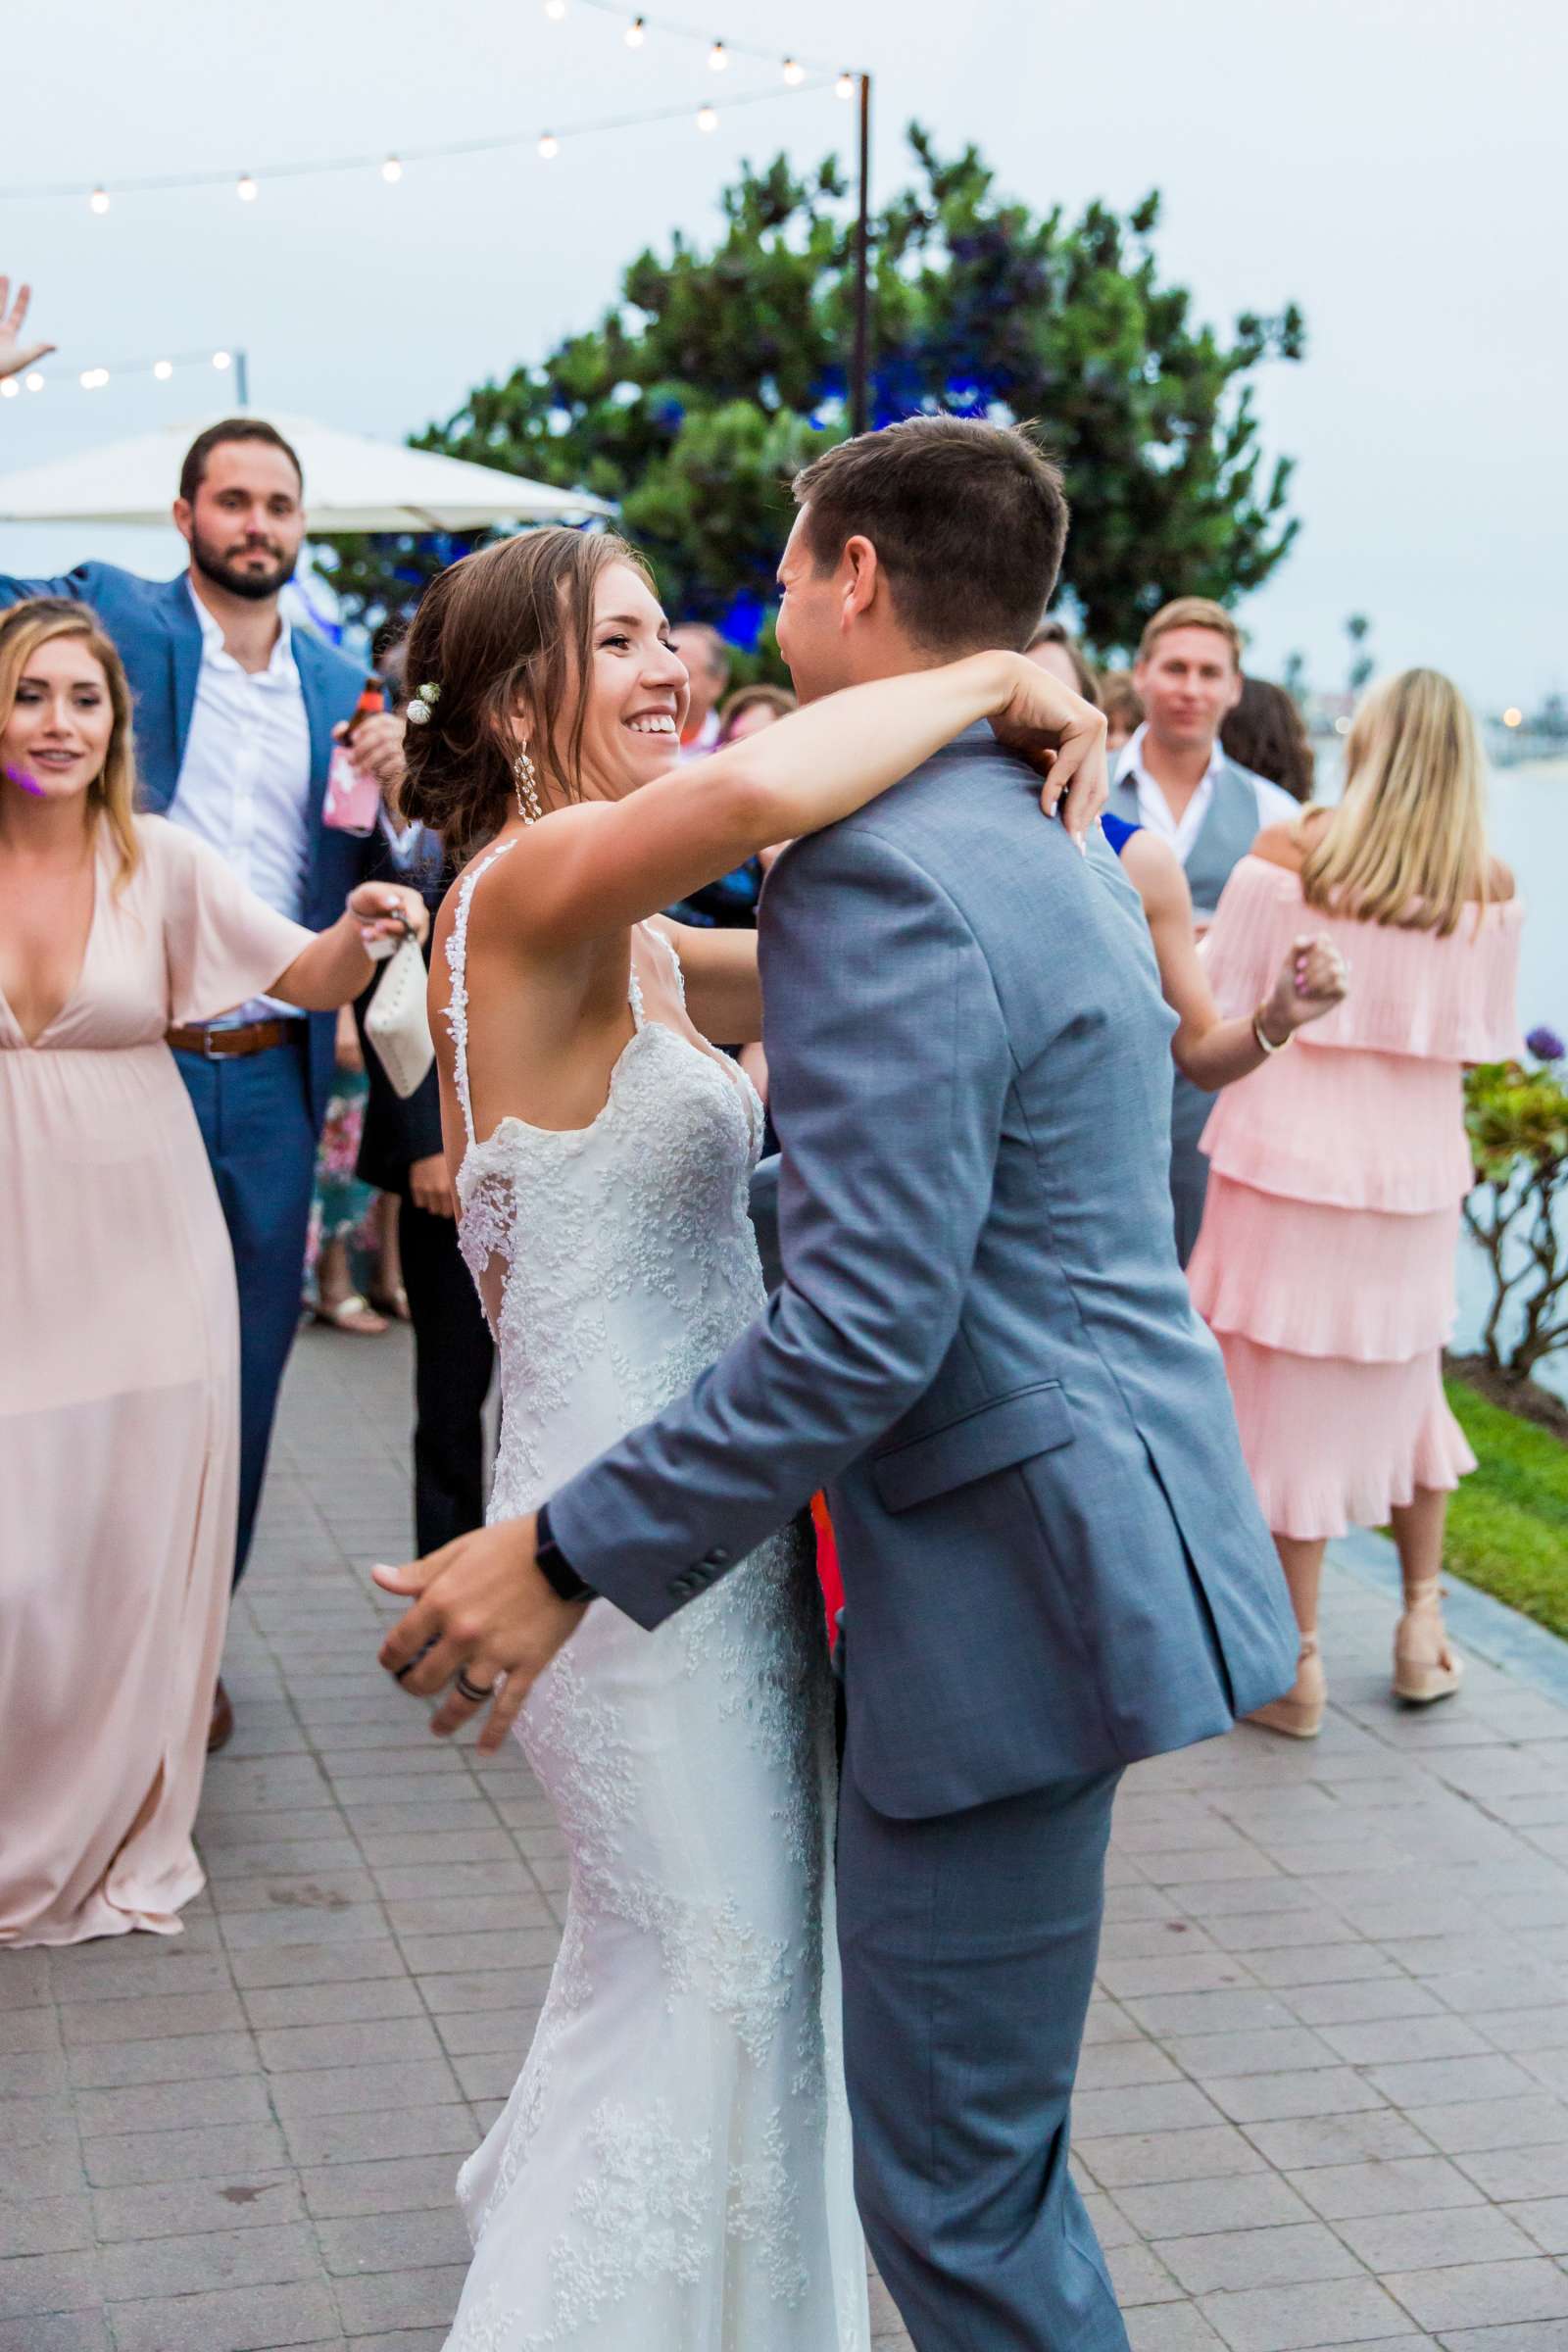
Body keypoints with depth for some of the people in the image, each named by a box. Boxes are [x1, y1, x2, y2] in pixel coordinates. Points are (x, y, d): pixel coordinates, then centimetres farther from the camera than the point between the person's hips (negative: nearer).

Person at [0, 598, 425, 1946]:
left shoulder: (161, 864, -2)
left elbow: (307, 979, -3)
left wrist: (362, 930, -23)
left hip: (141, 1252, 1)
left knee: (139, 1556, 8)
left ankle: (116, 1838, 29)